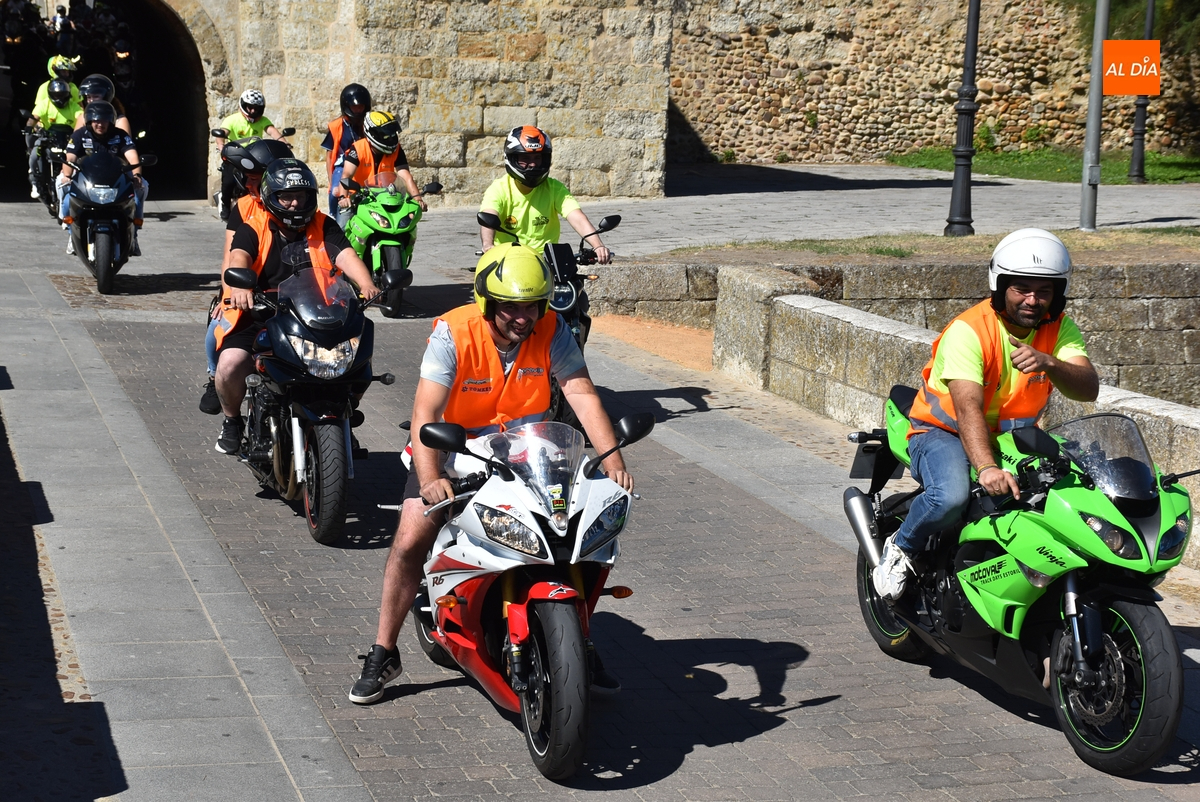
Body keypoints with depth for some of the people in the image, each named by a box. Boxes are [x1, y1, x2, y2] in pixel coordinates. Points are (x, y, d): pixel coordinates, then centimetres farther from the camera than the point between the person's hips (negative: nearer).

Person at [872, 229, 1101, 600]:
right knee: (951, 496, -35)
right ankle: (900, 548, -3)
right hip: (945, 431, -5)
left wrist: (1048, 364, -44)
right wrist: (986, 468, -50)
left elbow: (1088, 389, -23)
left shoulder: (1060, 329, -6)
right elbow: (968, 408, -33)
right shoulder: (968, 330, -22)